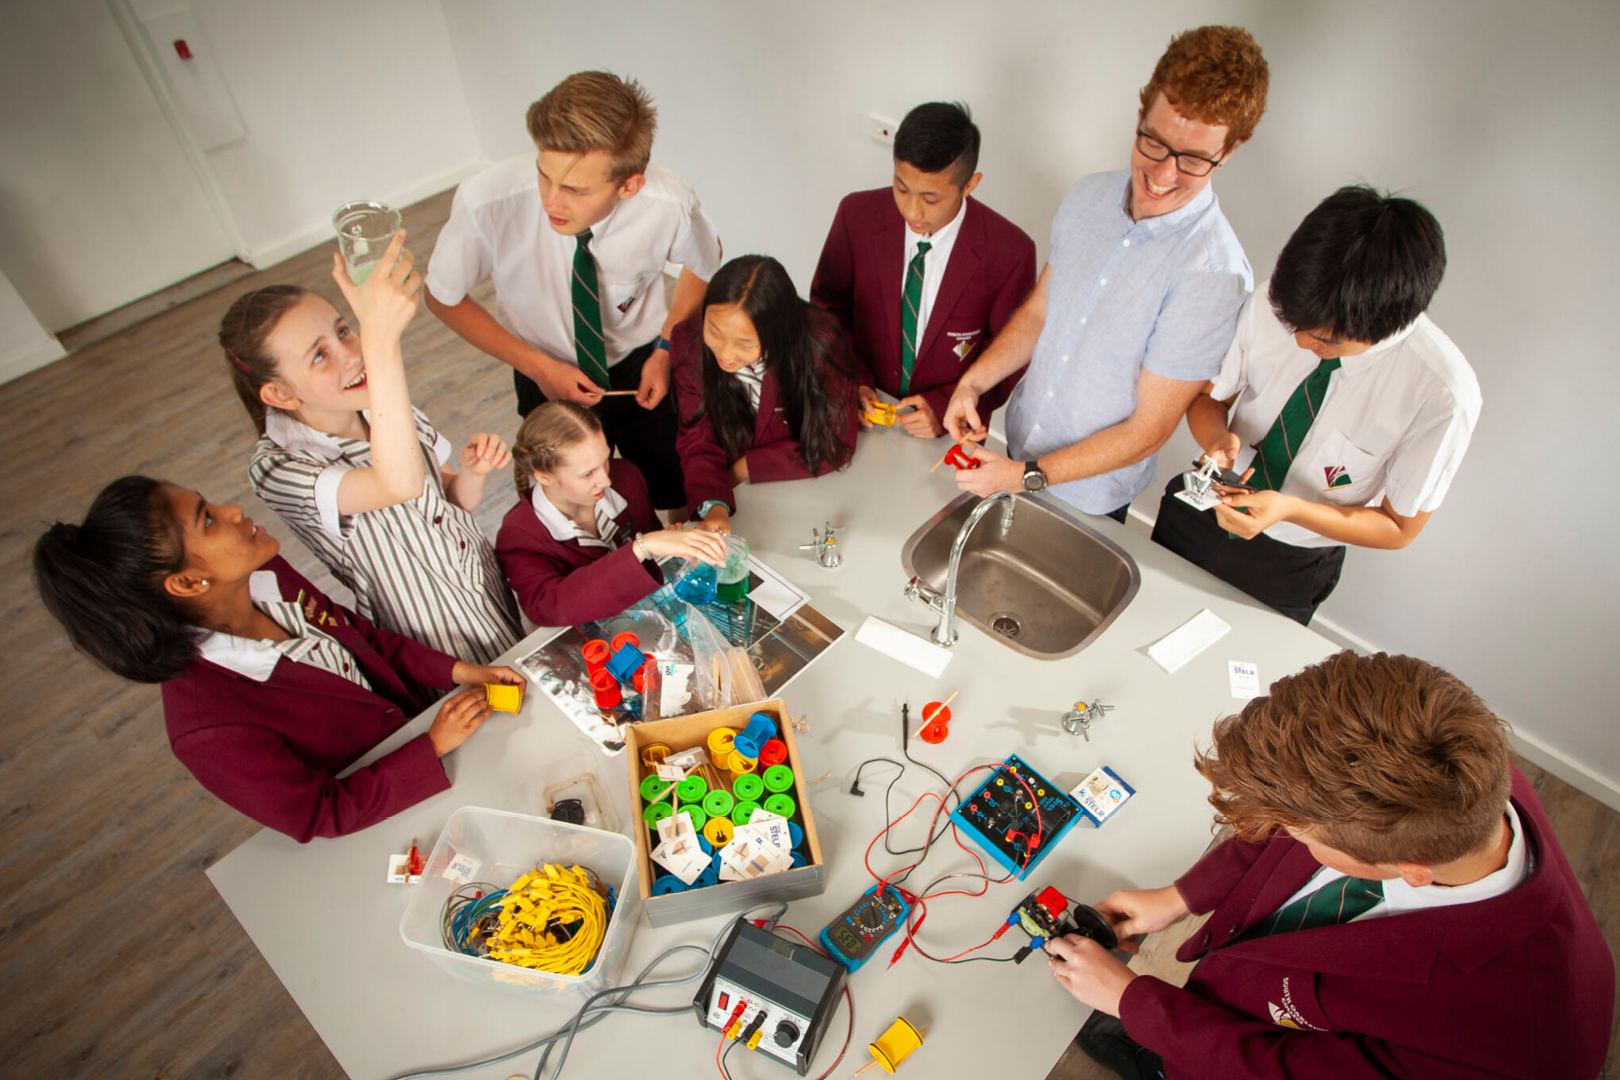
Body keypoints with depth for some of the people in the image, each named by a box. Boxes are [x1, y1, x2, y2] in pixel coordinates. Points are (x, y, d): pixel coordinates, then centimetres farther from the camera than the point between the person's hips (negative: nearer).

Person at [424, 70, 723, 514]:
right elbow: (440, 296, -13)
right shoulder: (485, 203, -33)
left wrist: (666, 348, -14)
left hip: (641, 368, 0)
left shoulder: (670, 205, -31)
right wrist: (536, 365, -20)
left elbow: (704, 261, -5)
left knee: (678, 500, 15)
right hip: (549, 378, 0)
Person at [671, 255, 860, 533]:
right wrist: (714, 506, -31)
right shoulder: (689, 341, -16)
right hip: (736, 500, 3)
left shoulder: (820, 343, -24)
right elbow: (699, 443, -11)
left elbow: (835, 444, -14)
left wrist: (745, 468, -13)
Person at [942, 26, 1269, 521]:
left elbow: (1146, 432, -24)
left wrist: (1027, 476, -26)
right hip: (1018, 443, 5)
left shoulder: (1214, 273, -28)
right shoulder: (1089, 196, -8)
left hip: (1090, 495, -5)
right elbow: (1038, 311, 3)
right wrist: (973, 382, -12)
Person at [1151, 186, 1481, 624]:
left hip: (1290, 568, -2)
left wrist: (1289, 509, -31)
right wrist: (1217, 437, -27)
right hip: (1199, 510, 3)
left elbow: (1399, 527, -14)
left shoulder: (1444, 394, -28)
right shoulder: (1269, 306, -22)